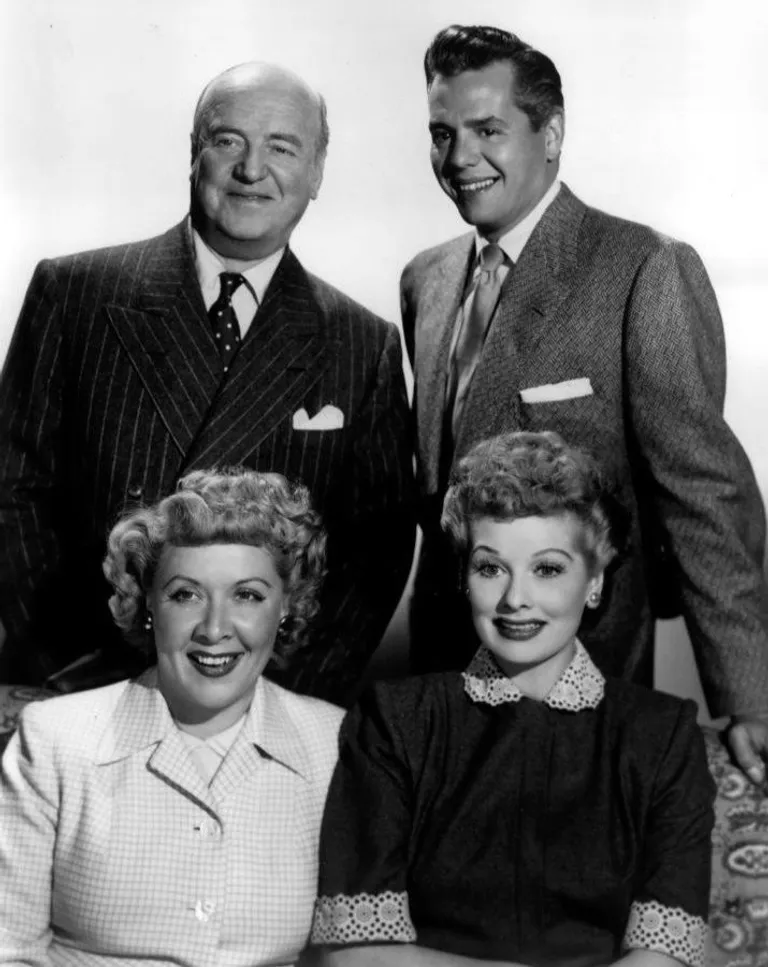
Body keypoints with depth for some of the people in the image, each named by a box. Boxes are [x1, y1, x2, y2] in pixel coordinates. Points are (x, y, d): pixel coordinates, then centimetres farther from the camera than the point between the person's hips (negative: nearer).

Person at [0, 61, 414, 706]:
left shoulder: (366, 348, 4)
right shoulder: (72, 293, 2)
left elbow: (378, 546, 3)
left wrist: (294, 699, -9)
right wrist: (66, 670, -8)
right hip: (80, 695, 0)